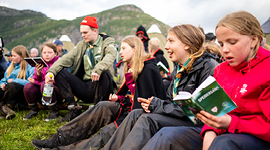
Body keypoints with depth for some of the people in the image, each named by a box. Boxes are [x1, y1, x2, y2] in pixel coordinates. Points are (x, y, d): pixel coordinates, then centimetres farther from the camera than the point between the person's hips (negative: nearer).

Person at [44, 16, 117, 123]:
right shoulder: (81, 45, 17)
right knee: (59, 73, -9)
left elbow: (110, 56, -21)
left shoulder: (108, 42, 2)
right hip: (85, 87, 5)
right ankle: (73, 109, -11)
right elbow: (67, 58, 3)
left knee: (104, 72, -36)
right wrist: (51, 71, -15)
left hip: (99, 86, -4)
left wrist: (98, 70, -41)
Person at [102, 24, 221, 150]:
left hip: (197, 123, -8)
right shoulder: (179, 70, 13)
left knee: (149, 120, -25)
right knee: (135, 114, -7)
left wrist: (158, 105, -17)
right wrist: (151, 104, -6)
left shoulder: (208, 66, -14)